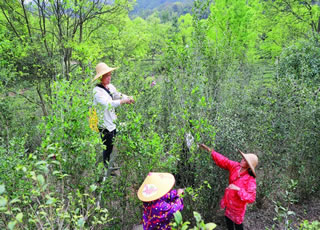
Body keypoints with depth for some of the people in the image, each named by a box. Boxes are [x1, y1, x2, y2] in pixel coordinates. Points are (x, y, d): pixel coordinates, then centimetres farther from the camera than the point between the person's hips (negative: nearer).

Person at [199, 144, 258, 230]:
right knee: (228, 218, 28)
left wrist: (238, 189, -41)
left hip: (238, 204, -6)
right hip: (229, 200, 6)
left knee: (237, 222, 19)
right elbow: (224, 161, -18)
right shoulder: (235, 166, -16)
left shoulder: (250, 180, -30)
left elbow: (251, 198, -32)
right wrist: (209, 150, -28)